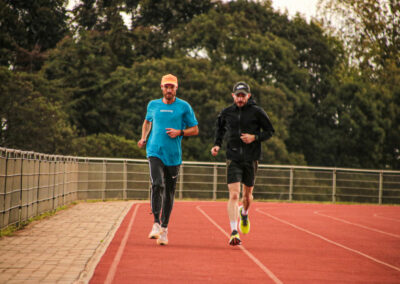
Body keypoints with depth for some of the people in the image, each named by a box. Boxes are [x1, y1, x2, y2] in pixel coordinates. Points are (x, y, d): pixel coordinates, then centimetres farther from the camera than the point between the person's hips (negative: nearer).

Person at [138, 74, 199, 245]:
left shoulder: (184, 107, 3)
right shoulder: (153, 105, 9)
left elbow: (195, 129, 7)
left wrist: (180, 132, -11)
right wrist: (144, 138, 13)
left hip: (173, 155, 0)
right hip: (155, 152, 0)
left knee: (169, 192, 6)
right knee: (157, 184, -21)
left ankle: (164, 228, 19)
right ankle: (156, 224, -21)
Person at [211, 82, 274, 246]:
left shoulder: (257, 112, -3)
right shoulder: (226, 113, 3)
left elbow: (270, 131, 3)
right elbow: (220, 129, 23)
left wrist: (255, 137, -13)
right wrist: (217, 145, 7)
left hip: (251, 159, 0)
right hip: (233, 159, 0)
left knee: (247, 195, 14)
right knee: (234, 195, -13)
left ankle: (244, 213, 49)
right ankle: (234, 233, -16)